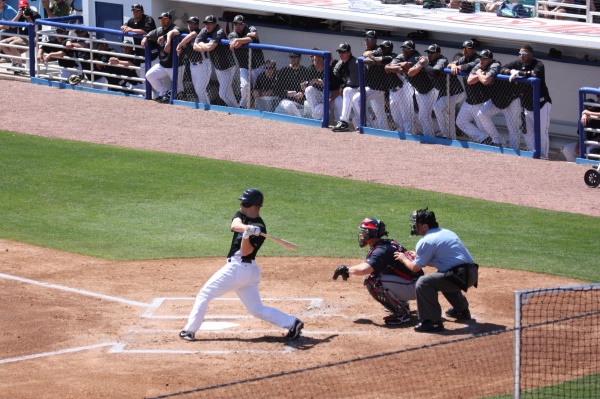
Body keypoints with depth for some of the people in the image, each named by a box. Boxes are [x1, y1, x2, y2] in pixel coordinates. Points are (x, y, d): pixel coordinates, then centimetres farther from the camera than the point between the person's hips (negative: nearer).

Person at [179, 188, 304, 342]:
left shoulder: (259, 229, -14)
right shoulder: (241, 215, 9)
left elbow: (246, 251, -19)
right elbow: (235, 225, -14)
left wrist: (246, 236, -36)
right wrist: (248, 229, -33)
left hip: (236, 268, -9)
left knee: (204, 295, 2)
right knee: (257, 310, 11)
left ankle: (189, 330, 7)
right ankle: (292, 322, 1)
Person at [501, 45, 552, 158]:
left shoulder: (538, 64, -15)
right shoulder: (518, 63, 4)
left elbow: (535, 74, -35)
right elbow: (503, 69, 3)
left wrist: (518, 73, -31)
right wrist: (512, 72, -18)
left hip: (541, 104, -7)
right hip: (526, 105, 7)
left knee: (542, 133, -9)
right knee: (527, 134, 10)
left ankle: (543, 157, -4)